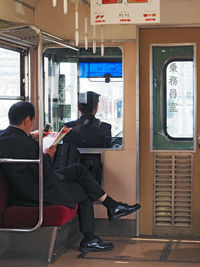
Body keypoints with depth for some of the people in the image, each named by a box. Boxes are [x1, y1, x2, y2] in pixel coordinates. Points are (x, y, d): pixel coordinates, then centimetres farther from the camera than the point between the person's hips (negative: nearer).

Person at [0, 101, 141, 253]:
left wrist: (30, 136, 15)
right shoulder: (28, 144, -29)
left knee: (79, 169, 14)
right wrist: (48, 156, -6)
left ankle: (113, 206, 19)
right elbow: (46, 177, -23)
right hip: (39, 194, -9)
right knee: (84, 193, 13)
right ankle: (89, 240, 28)